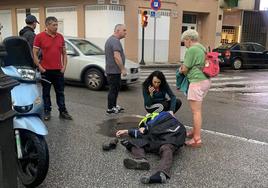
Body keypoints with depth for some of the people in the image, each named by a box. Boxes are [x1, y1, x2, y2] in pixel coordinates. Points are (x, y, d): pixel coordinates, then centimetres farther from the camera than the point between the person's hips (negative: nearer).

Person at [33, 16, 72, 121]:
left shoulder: (60, 37, 7)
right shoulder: (39, 37, -5)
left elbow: (64, 53, 13)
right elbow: (34, 54, -5)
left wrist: (64, 66, 4)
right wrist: (40, 67, -10)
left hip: (58, 70, 3)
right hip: (46, 70, -3)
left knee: (60, 92, 10)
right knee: (46, 92, 9)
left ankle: (63, 112, 18)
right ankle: (47, 111, 20)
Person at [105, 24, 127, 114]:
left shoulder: (110, 39, 17)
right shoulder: (115, 41, -18)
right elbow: (117, 57, -27)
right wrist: (123, 69, -21)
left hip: (111, 69, 11)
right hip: (114, 70, -11)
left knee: (115, 88, 18)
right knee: (113, 89, -3)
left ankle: (114, 105, 29)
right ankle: (110, 109, 5)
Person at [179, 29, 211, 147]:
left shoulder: (191, 50, -11)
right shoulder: (203, 48, 17)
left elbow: (185, 69, -9)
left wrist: (182, 70, 13)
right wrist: (185, 69, 16)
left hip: (197, 81, -10)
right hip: (206, 80, 10)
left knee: (196, 111, -5)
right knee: (197, 109, 20)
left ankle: (197, 139, -1)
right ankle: (194, 131, 32)